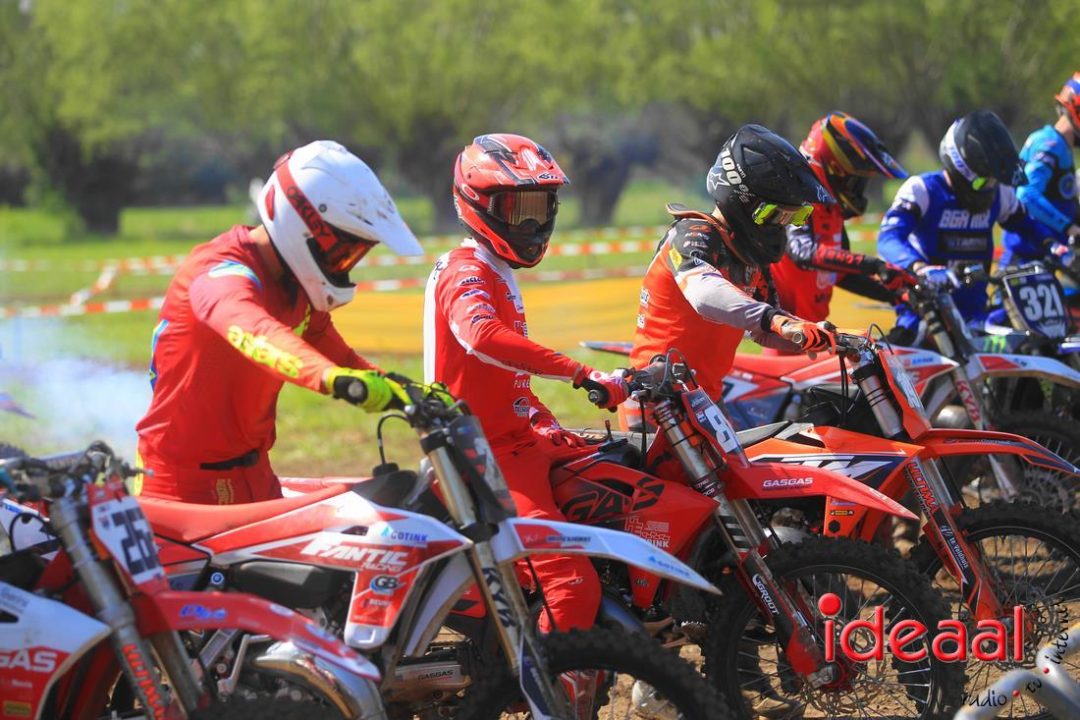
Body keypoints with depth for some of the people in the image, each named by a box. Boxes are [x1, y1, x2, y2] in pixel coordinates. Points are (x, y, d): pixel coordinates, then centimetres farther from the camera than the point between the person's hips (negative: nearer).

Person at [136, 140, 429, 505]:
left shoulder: (296, 287, 7)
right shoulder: (221, 273, -22)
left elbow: (336, 353, 18)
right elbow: (253, 332, -44)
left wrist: (407, 391, 0)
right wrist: (336, 378, -61)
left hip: (254, 475, 9)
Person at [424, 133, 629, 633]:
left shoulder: (495, 273, 20)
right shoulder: (467, 274, -15)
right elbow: (482, 337, -38)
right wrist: (581, 375, -42)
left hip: (517, 437, 11)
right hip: (490, 454, -11)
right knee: (574, 587, -21)